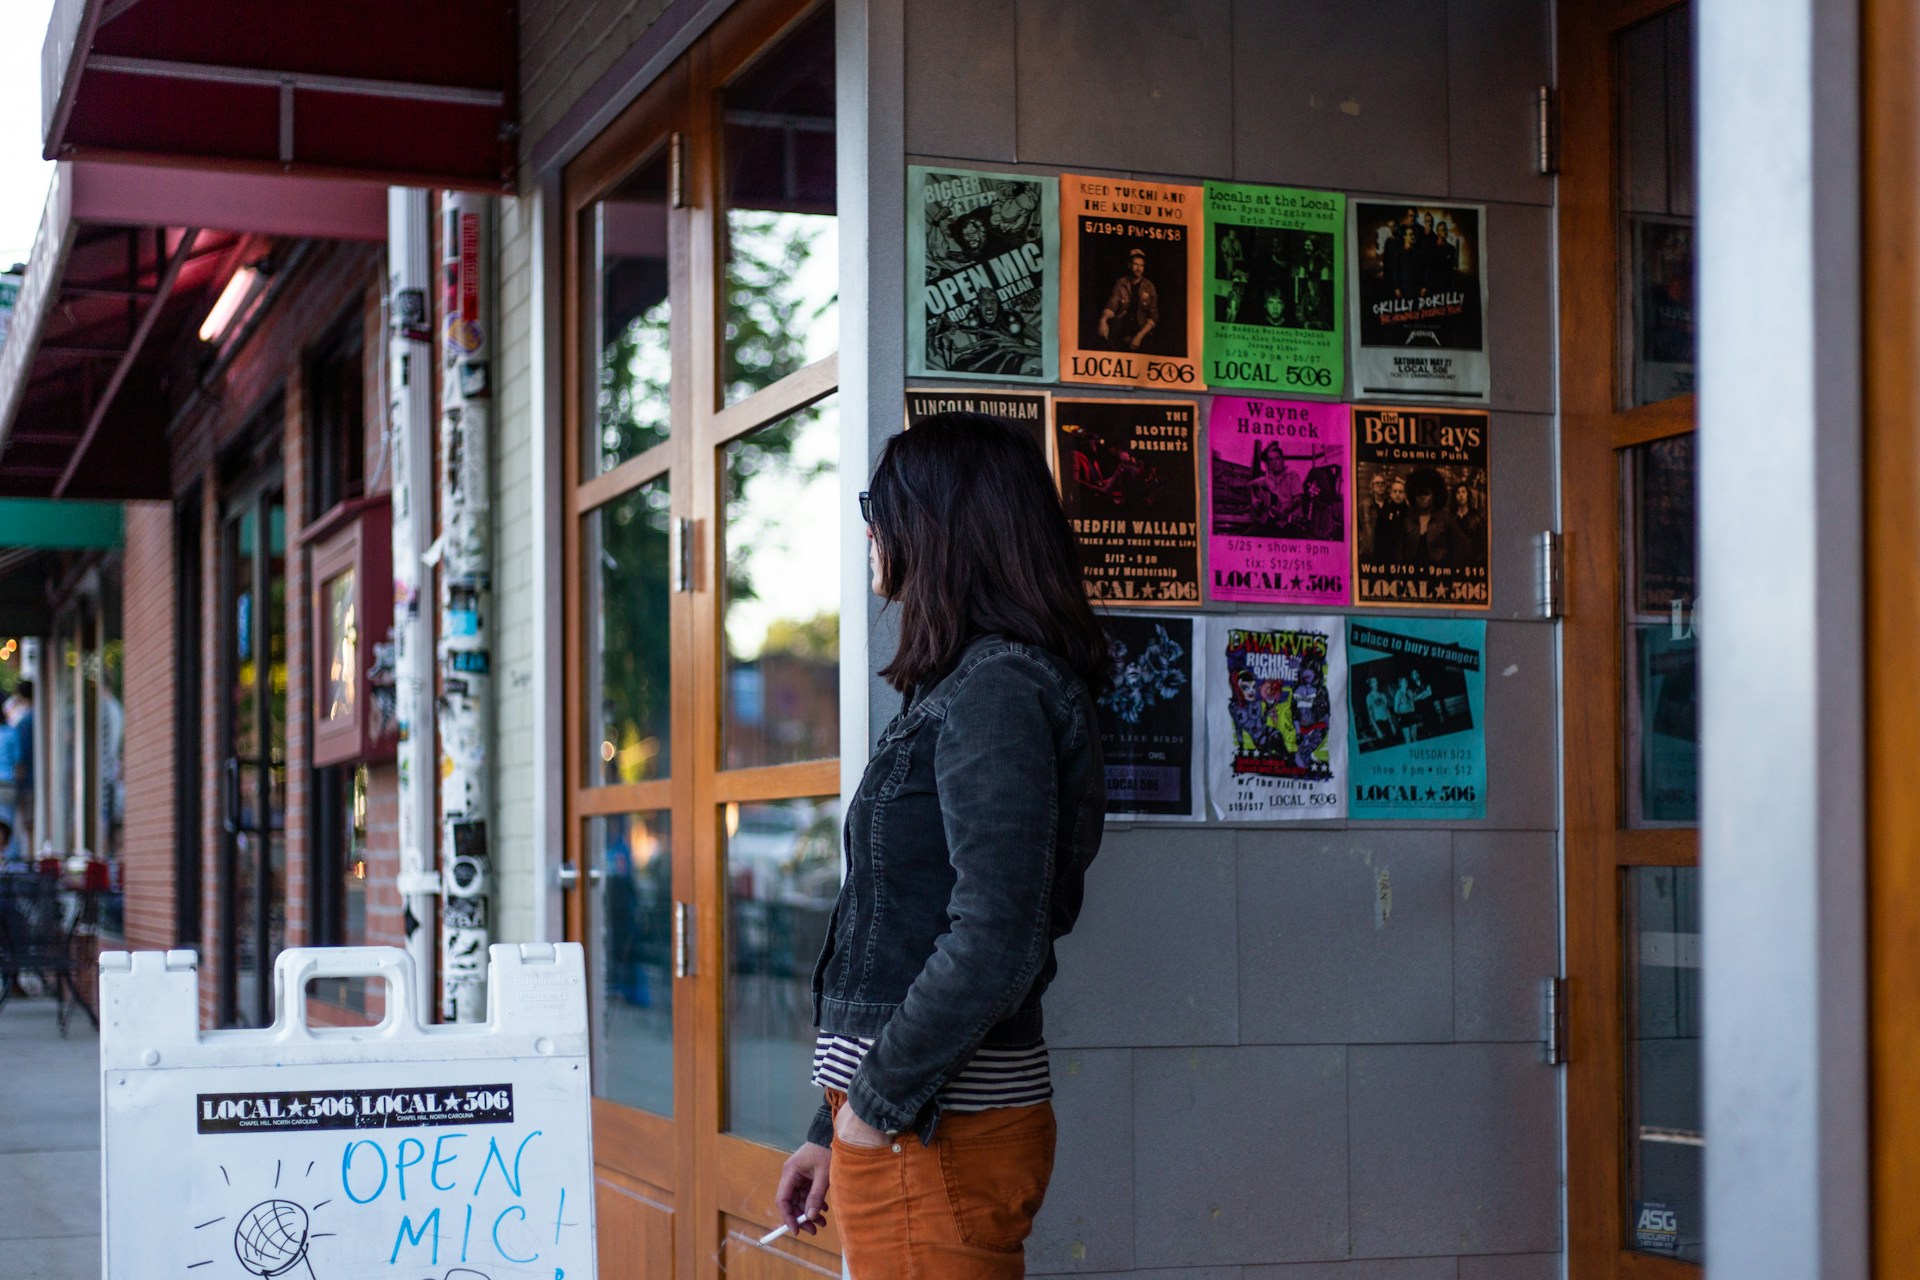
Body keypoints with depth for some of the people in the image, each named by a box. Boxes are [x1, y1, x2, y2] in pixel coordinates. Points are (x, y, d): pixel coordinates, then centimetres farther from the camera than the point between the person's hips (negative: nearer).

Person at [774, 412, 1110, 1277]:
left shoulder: (995, 692, -14)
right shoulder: (962, 688, 16)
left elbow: (996, 943, -23)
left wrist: (878, 1099, -14)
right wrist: (832, 1132, 19)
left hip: (938, 1129, -9)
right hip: (900, 1114, 9)